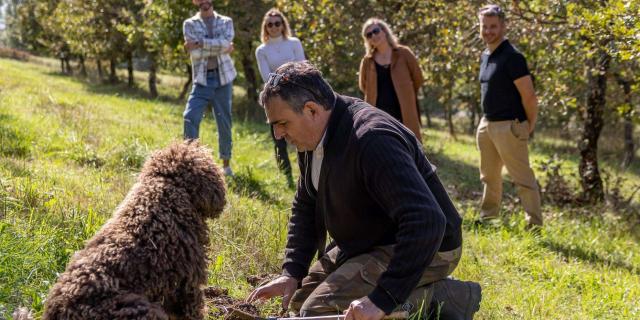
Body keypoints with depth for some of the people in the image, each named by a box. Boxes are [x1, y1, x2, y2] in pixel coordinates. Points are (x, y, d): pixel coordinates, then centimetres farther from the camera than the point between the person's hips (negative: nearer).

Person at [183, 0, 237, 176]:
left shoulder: (226, 22, 7)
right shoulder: (190, 24, 5)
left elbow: (225, 42, -14)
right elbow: (195, 53, -10)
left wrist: (200, 43, -17)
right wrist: (220, 48, -11)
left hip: (223, 79, 1)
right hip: (202, 80, -1)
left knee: (224, 122, 7)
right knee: (190, 117, -17)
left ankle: (226, 164, 20)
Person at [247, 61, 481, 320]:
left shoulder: (372, 140, -31)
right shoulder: (312, 137, -1)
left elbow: (426, 221, -39)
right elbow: (305, 207, 13)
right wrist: (292, 273, -1)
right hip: (367, 244, 10)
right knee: (300, 299, 16)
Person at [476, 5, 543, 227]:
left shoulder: (512, 57, -16)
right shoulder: (485, 56, 11)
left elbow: (529, 95, -17)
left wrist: (530, 125, -8)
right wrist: (487, 120, 18)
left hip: (508, 126, -9)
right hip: (486, 124, 9)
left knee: (522, 178, -5)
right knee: (489, 177, 18)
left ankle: (535, 225, 0)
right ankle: (487, 219, 30)